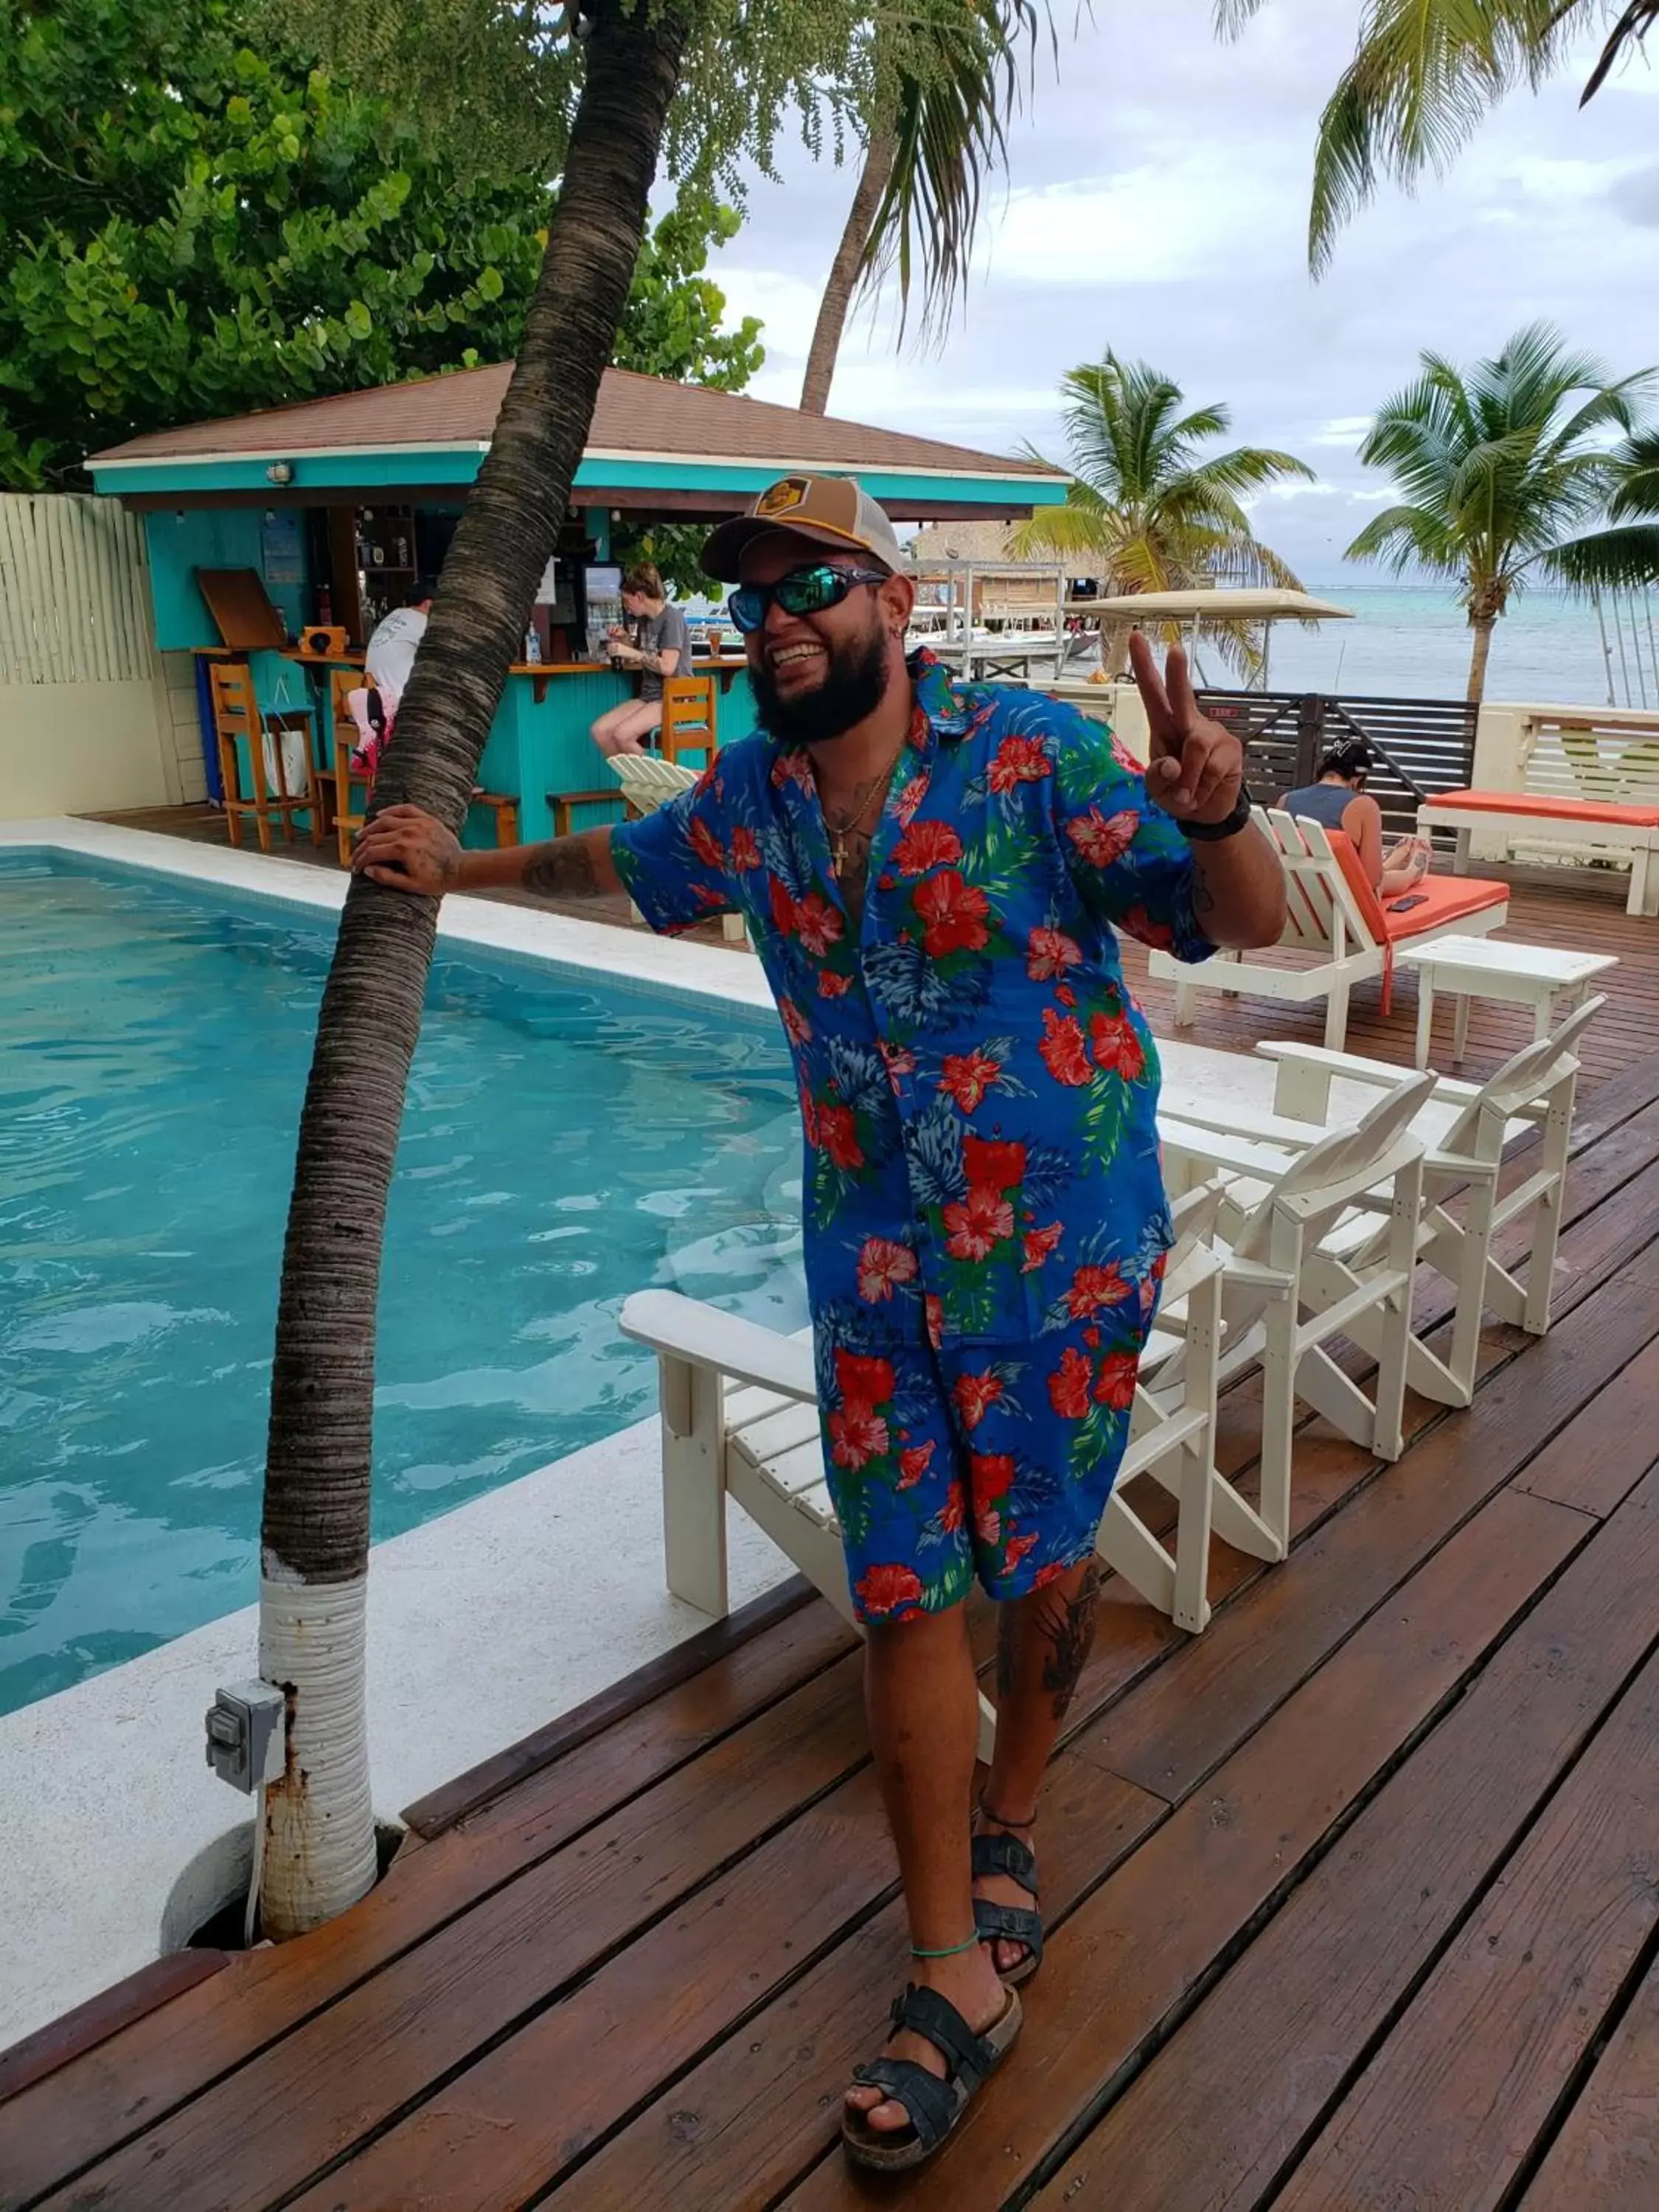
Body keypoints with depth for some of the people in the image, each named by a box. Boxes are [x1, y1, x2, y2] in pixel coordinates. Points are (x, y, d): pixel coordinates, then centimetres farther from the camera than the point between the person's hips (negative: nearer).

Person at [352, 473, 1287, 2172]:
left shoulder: (1029, 758, -14)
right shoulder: (748, 796, 2)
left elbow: (1248, 923, -18)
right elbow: (629, 862, 25)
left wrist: (1214, 818, -39)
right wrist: (462, 867, 29)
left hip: (1065, 1252, -3)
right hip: (875, 1263, 4)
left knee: (1039, 1560, 14)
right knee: (907, 1592, 3)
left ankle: (1008, 1832, 43)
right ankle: (953, 1976, 19)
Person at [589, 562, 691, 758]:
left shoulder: (671, 617, -11)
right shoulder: (644, 620, 13)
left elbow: (667, 667, -20)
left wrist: (632, 653, -15)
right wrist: (626, 641, 6)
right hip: (649, 696, 8)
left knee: (622, 734, -27)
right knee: (599, 731, -10)